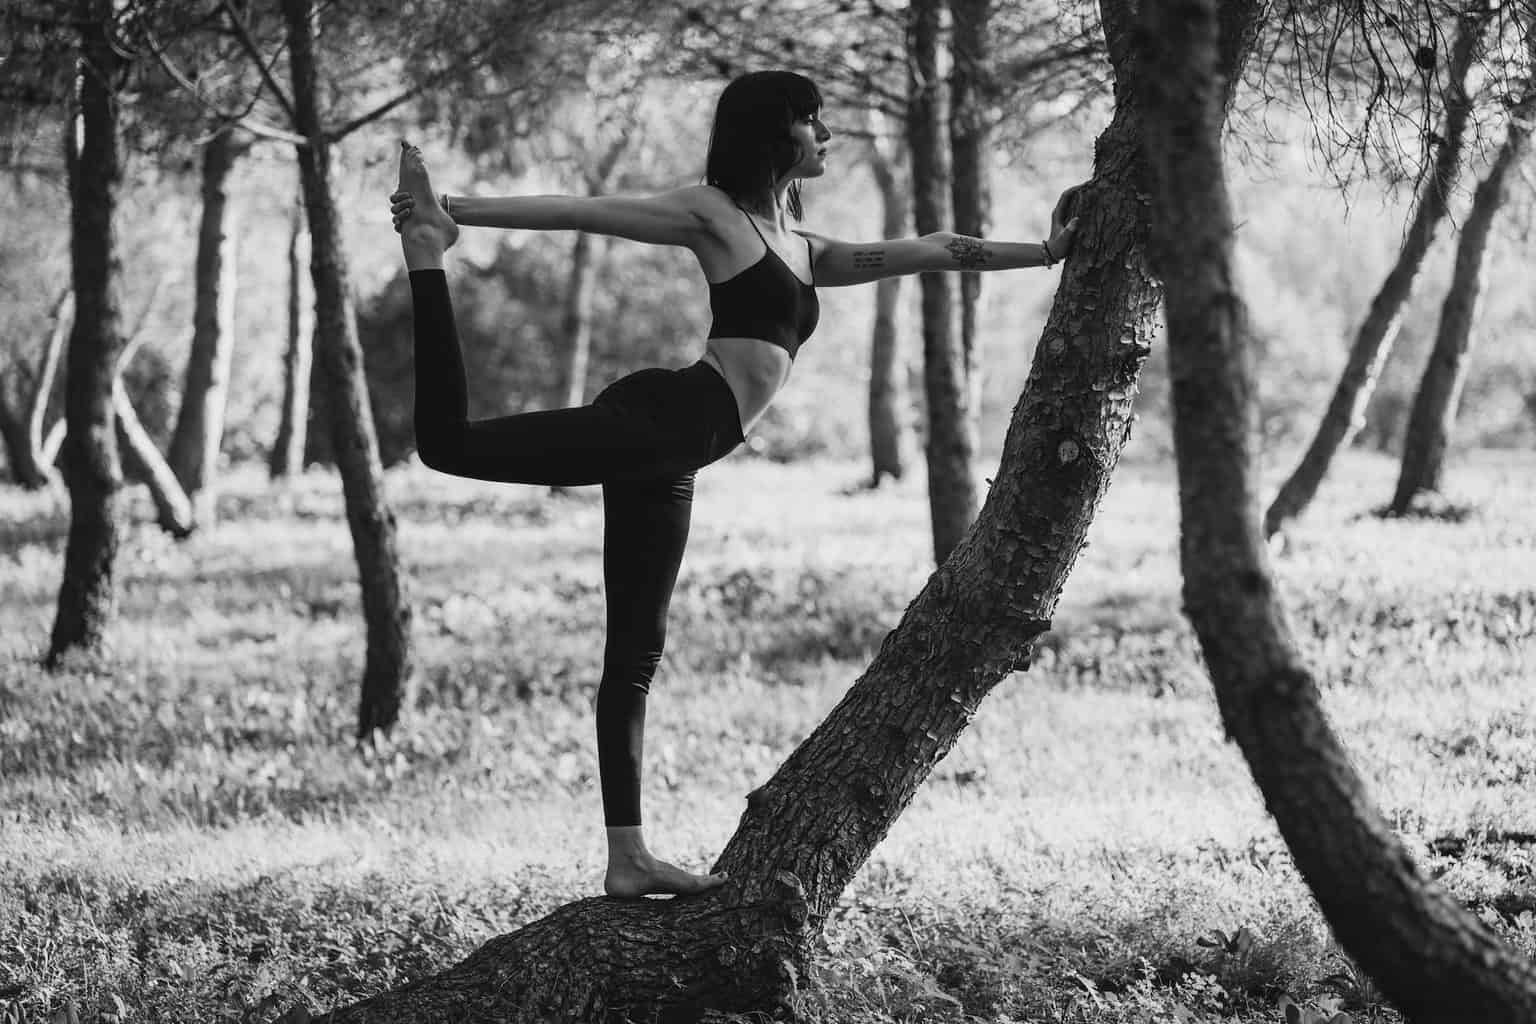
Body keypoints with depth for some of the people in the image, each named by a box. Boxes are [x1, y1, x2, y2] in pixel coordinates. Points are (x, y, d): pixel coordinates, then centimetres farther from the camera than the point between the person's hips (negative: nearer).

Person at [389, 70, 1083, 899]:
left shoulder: (805, 253, 26)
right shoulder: (712, 215, 4)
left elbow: (929, 252, 28)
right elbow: (581, 212, 1)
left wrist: (1043, 252, 28)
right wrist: (458, 212, -3)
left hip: (669, 458, 8)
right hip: (656, 423, -8)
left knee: (635, 655, 7)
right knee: (449, 441, -24)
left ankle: (627, 858, 6)